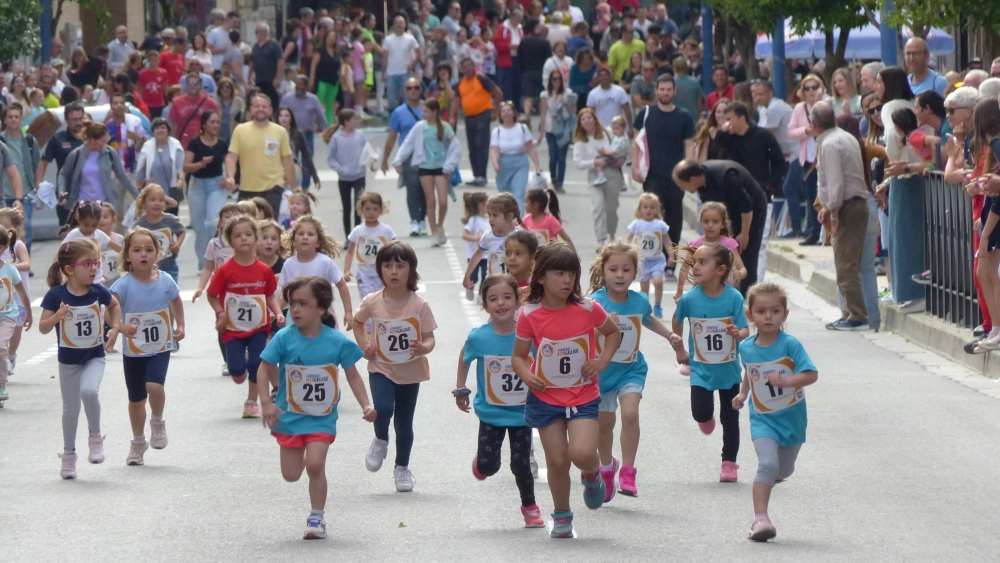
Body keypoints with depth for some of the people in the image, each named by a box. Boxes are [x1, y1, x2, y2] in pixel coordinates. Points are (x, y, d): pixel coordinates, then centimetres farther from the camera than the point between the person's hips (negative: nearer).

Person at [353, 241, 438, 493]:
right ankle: (380, 441, 10)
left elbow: (429, 338, -8)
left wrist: (424, 347, -31)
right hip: (381, 368, 0)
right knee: (383, 409, -24)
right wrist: (364, 345, -3)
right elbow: (358, 322, 12)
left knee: (404, 422, 10)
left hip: (410, 371, 0)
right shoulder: (372, 302, -9)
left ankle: (402, 468, 30)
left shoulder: (419, 305, -12)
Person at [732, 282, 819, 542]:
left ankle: (773, 475, 53)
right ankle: (760, 518, -19)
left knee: (784, 469, 15)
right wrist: (743, 394, 12)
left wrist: (786, 381, -35)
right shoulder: (746, 348, -3)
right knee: (768, 463, -20)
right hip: (762, 419, 0)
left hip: (792, 417, 0)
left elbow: (811, 374, -23)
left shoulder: (790, 344, -15)